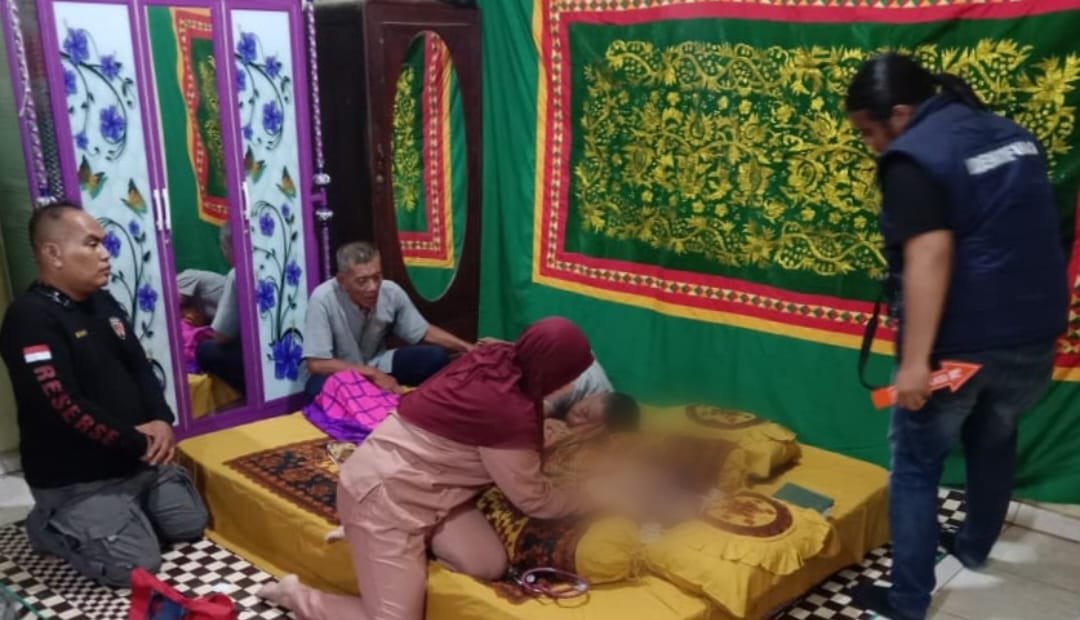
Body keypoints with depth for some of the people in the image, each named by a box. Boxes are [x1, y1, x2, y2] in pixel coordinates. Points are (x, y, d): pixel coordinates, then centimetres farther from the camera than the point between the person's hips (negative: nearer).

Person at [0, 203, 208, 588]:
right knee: (136, 565, -13)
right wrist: (137, 442, -19)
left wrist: (161, 421, -10)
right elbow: (63, 406, -26)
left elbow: (139, 367, 10)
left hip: (138, 459, 8)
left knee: (191, 524, 8)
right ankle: (50, 525, 10)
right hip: (76, 478, -8)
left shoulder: (103, 303, 8)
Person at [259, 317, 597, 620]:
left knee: (489, 565, -1)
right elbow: (533, 498, -11)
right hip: (384, 495, -9)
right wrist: (588, 501, 3)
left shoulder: (493, 359, -3)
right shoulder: (509, 412, -26)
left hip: (418, 481, 9)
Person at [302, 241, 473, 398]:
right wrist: (373, 374, -28)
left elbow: (425, 333, -2)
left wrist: (467, 347, -17)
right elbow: (316, 364, -28)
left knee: (437, 357, -18)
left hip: (378, 364, 3)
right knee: (320, 387, -38)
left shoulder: (392, 292, -17)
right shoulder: (323, 299, -29)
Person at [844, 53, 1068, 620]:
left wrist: (916, 360, -26)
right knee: (994, 443, 27)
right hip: (1034, 333, 8)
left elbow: (931, 255, -25)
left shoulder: (914, 157, -15)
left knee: (916, 468, 7)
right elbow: (1031, 230, 16)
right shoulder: (1011, 134, 10)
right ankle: (975, 547, 46)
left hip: (959, 342, -8)